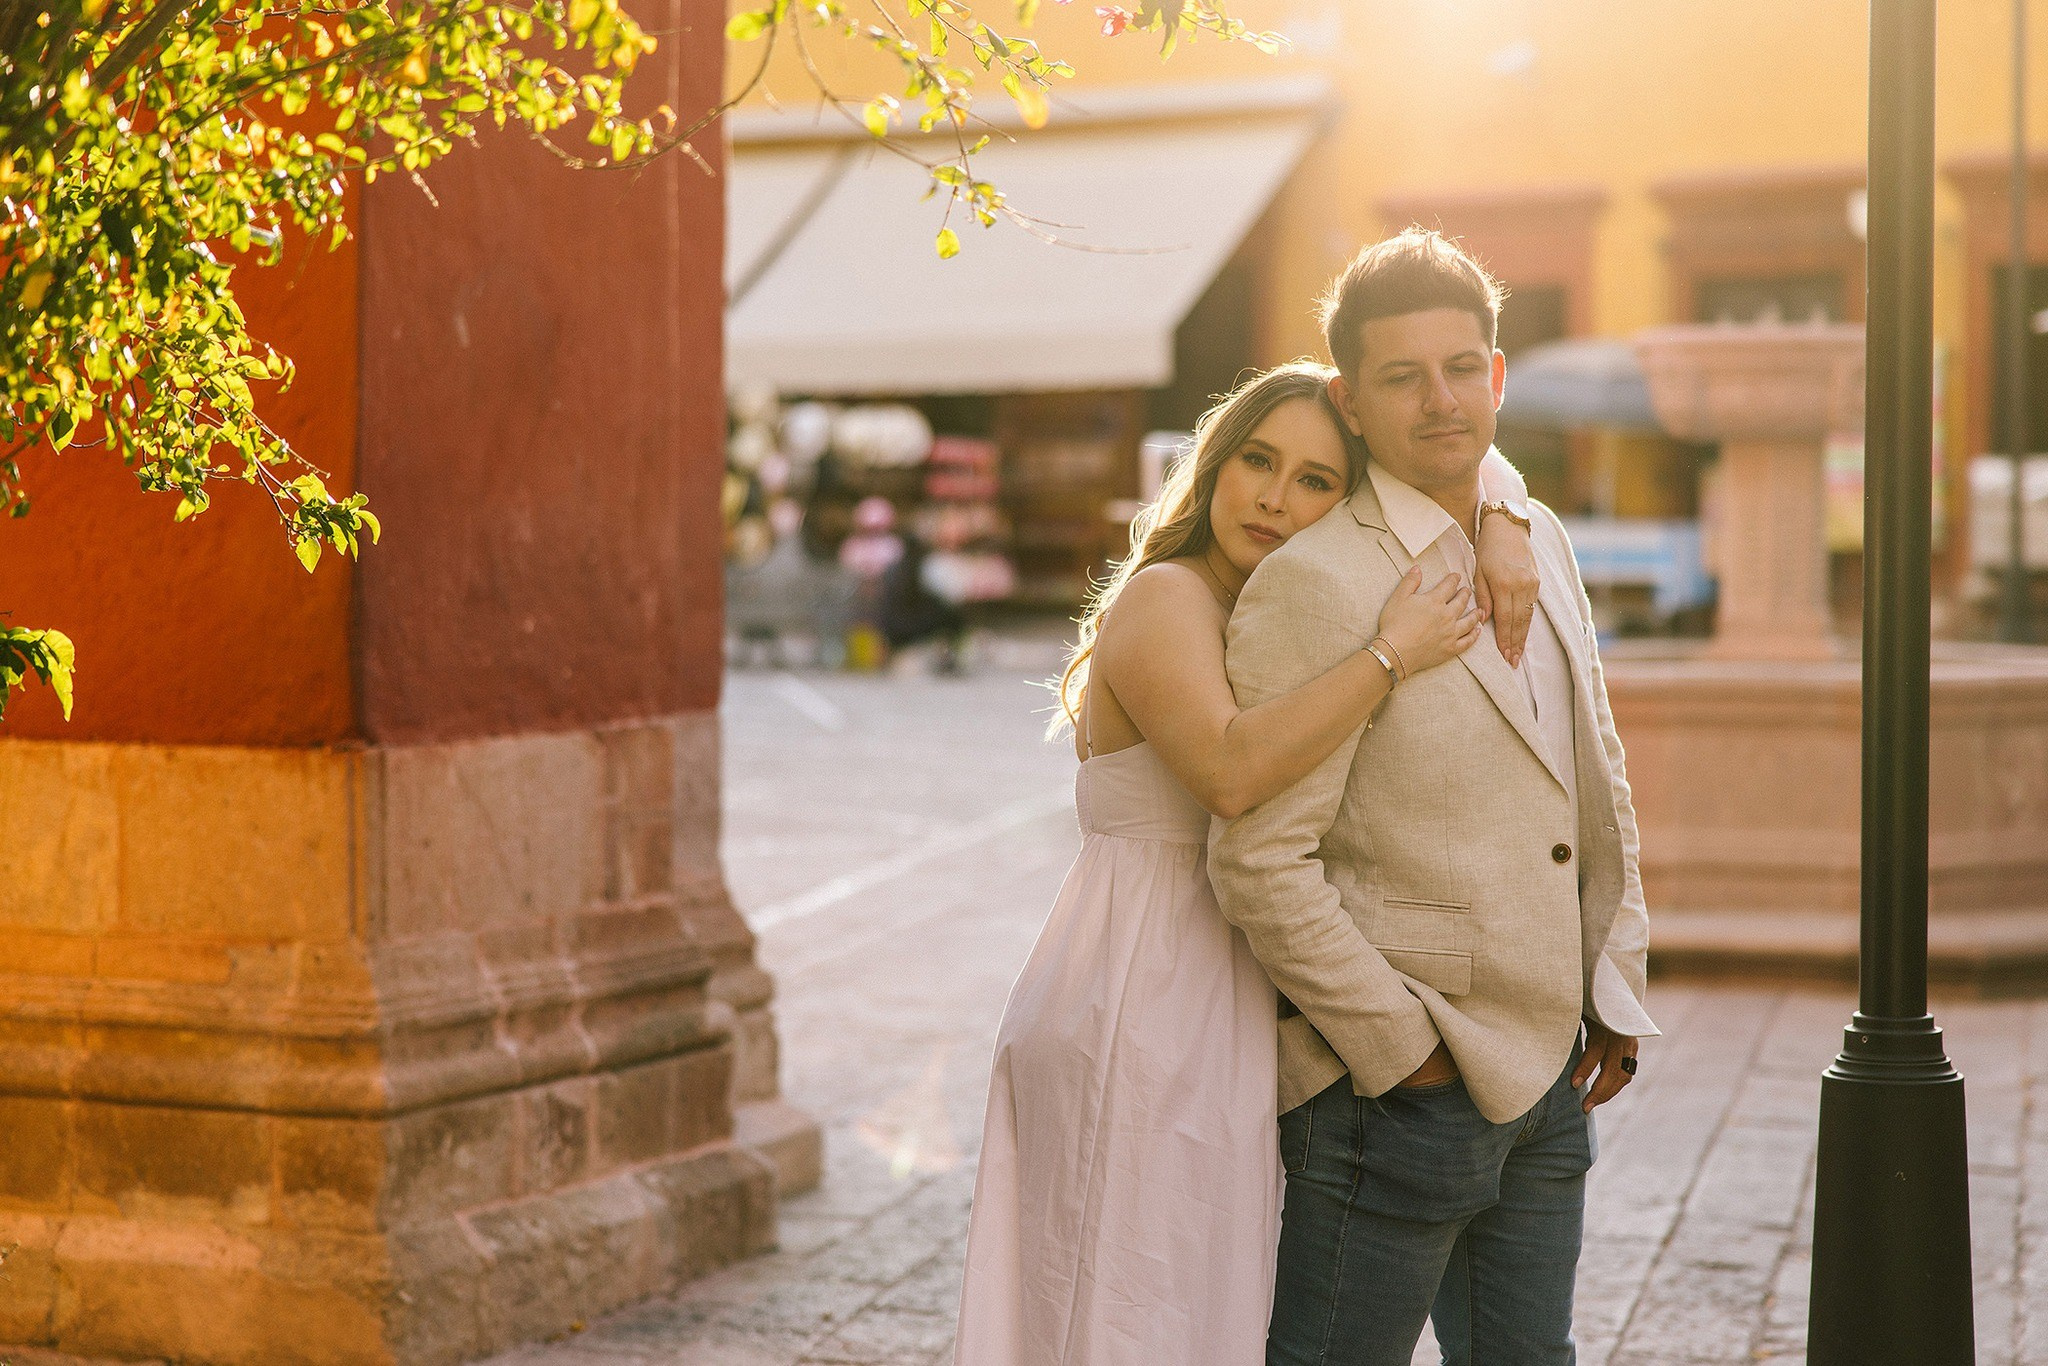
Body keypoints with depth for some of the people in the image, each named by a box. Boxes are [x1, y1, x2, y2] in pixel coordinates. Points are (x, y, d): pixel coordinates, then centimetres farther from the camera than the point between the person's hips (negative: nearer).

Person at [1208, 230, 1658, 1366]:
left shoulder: (1540, 544, 9)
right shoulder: (1312, 585, -16)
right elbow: (1259, 862, -19)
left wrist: (1613, 982, 14)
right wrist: (1401, 1048, -15)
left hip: (1543, 1077, 8)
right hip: (1395, 1095, -7)